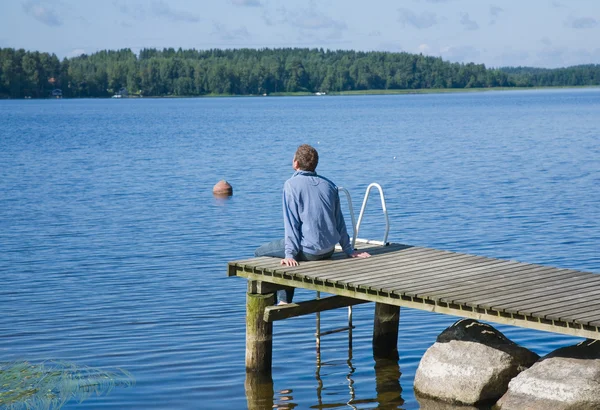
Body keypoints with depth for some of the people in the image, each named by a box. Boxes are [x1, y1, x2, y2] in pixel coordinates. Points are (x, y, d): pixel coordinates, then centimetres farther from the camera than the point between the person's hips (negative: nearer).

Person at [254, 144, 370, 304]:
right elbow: (339, 220, 12)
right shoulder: (329, 185, 9)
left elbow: (291, 222, -14)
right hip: (329, 251, 7)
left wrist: (289, 254, -16)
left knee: (260, 253, 15)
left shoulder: (292, 184, -9)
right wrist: (348, 250, 16)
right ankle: (284, 302, 27)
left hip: (307, 251, -7)